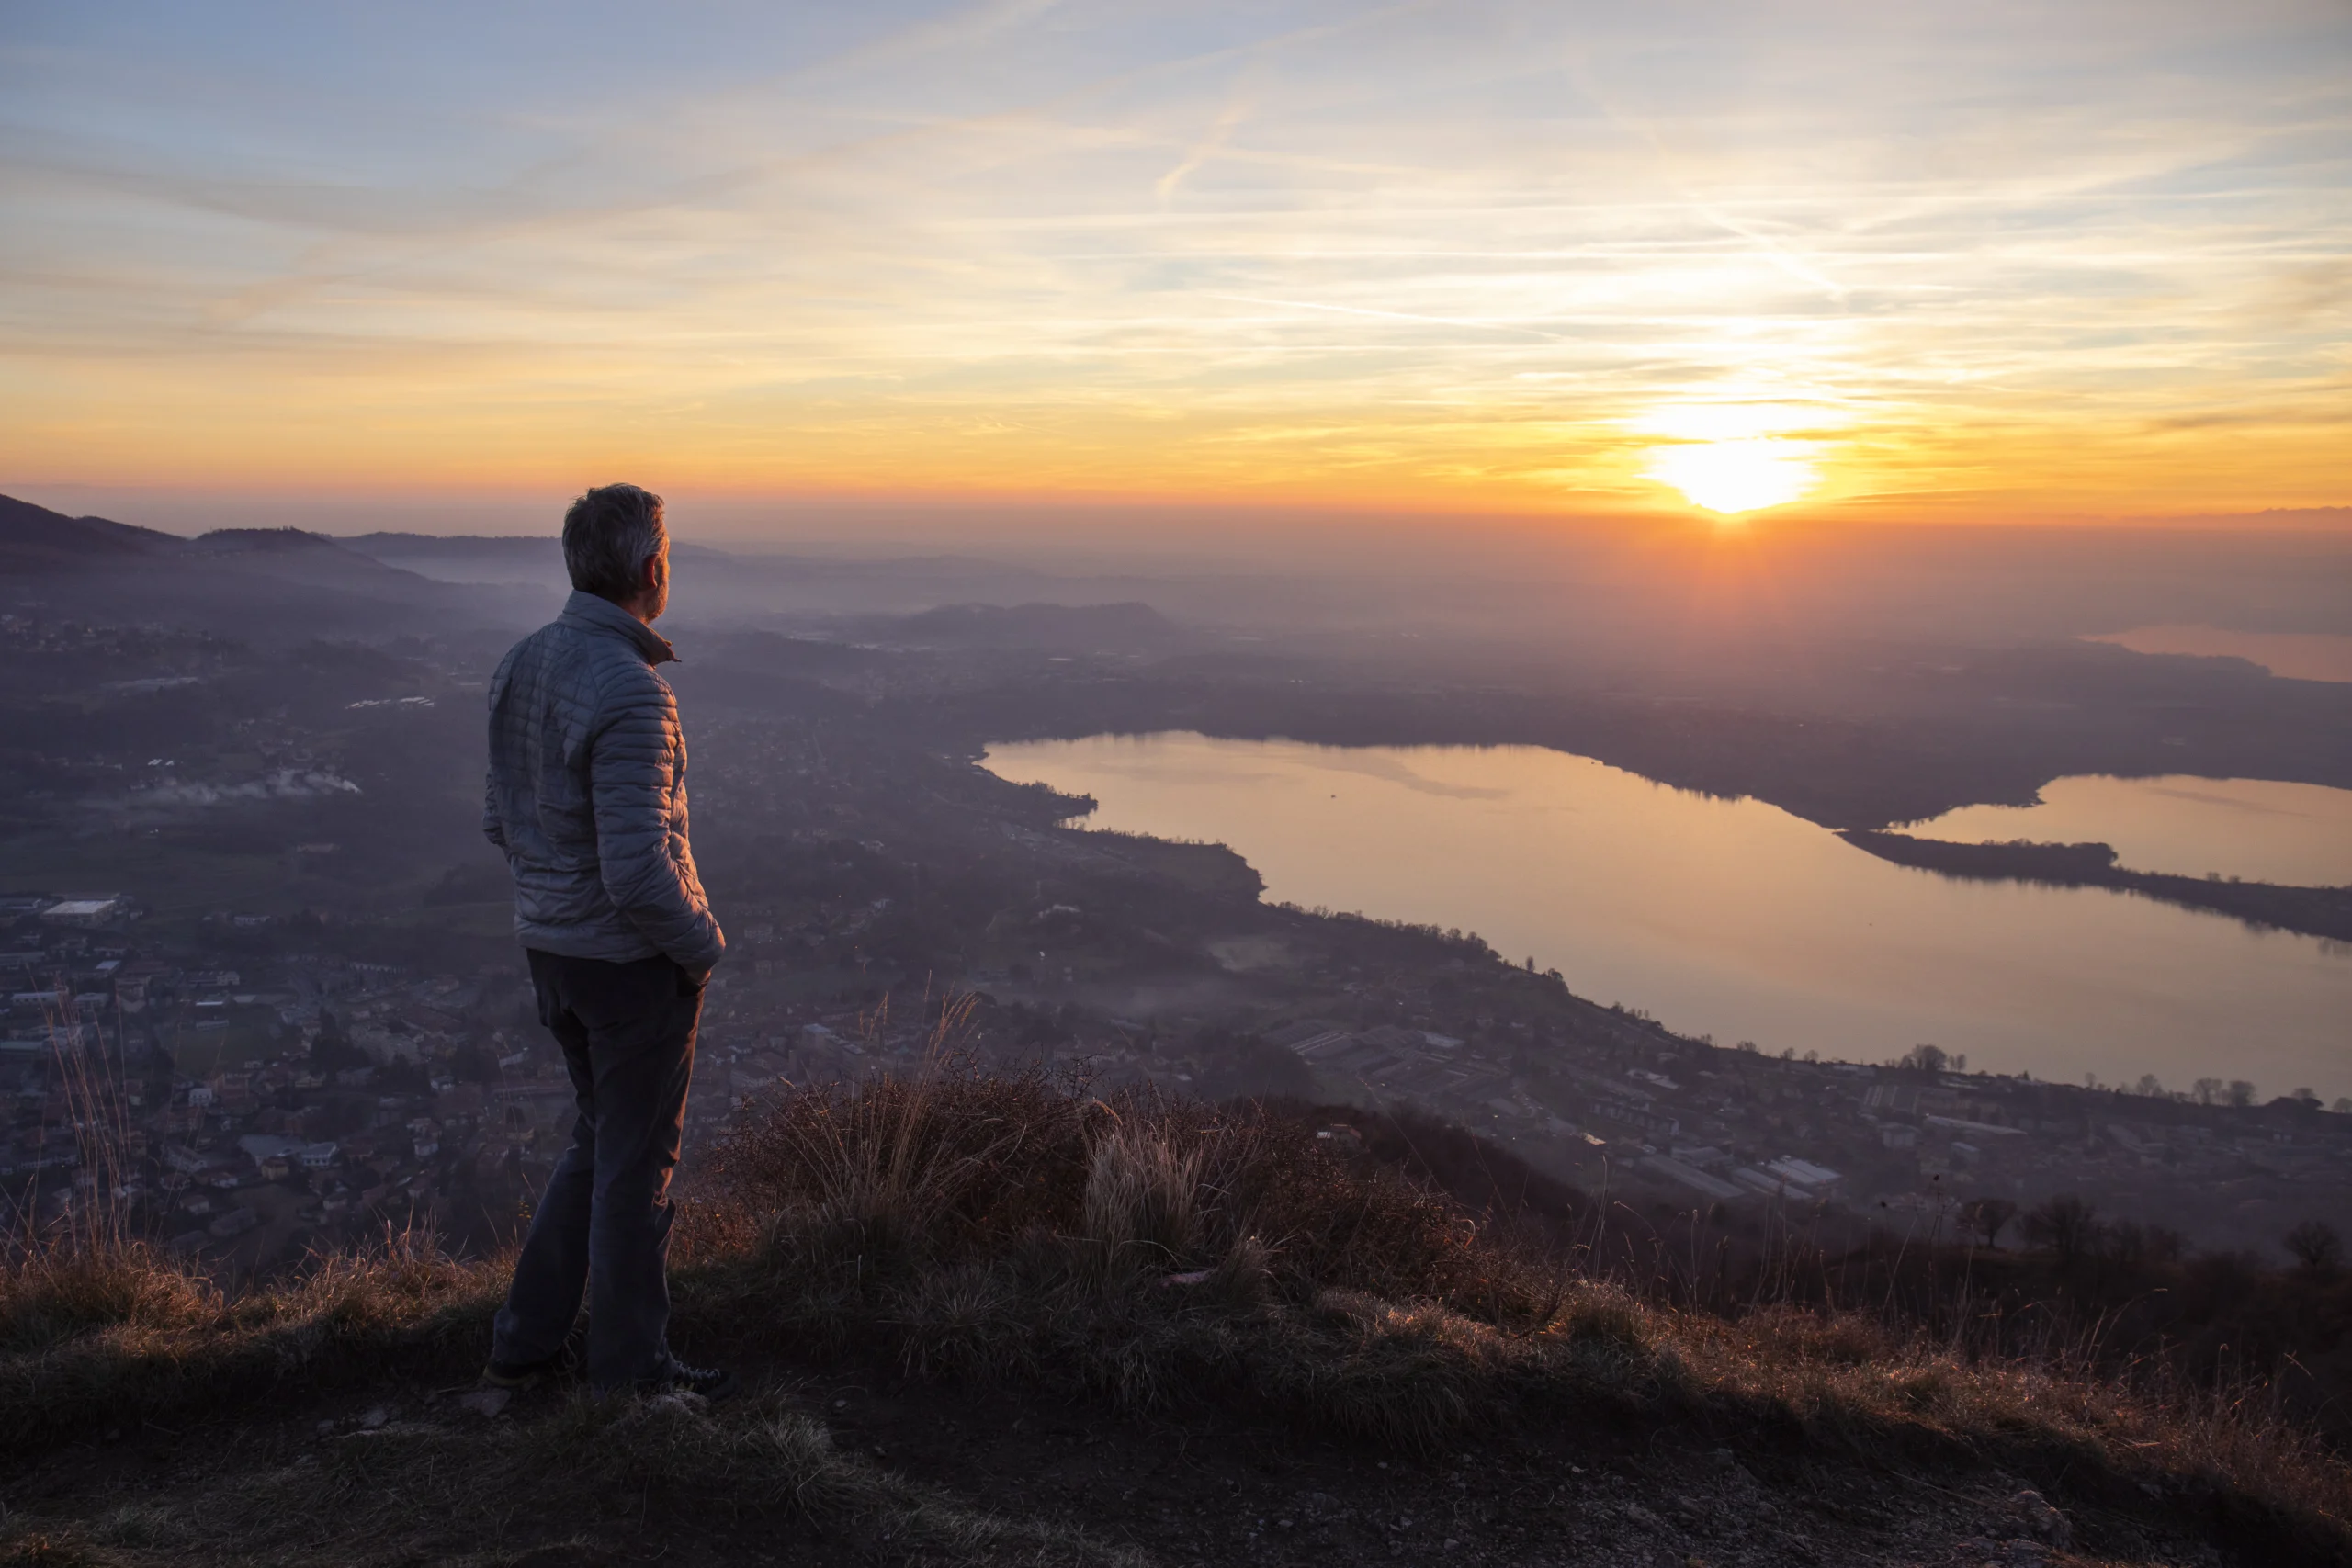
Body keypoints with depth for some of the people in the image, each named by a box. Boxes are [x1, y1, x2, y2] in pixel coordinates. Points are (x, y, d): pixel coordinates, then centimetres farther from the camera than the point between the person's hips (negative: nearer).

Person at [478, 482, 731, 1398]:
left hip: (551, 946, 8)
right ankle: (630, 1367, 25)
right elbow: (639, 870, -28)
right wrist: (702, 943, -12)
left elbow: (501, 823, 11)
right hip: (635, 959, -8)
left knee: (601, 1140, 23)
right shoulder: (629, 692, -25)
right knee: (638, 1162, 9)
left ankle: (524, 1342, 31)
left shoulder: (522, 666, 3)